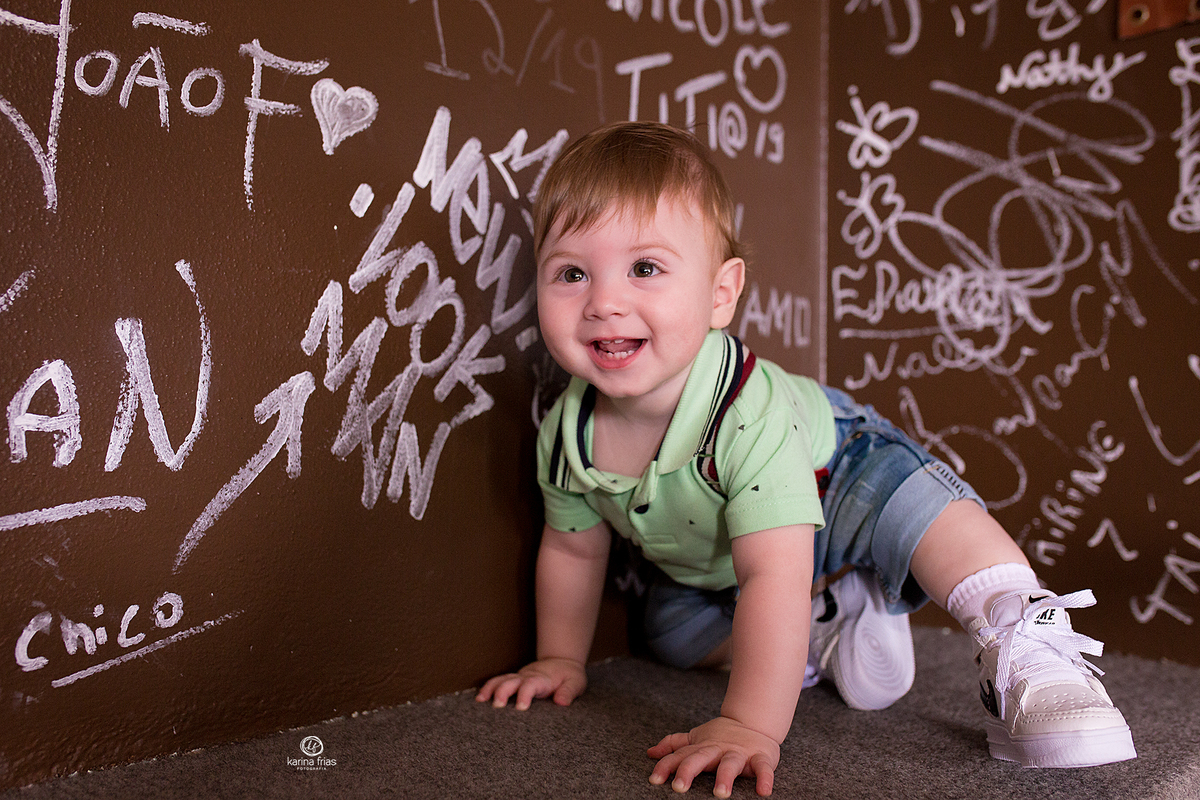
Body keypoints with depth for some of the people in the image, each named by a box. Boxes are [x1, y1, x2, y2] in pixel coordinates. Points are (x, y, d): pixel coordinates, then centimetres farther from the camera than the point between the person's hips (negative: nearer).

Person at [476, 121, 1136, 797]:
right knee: (672, 629, -4)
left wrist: (750, 724, -50)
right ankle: (827, 626, 8)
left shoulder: (751, 414, -43)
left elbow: (775, 573, -47)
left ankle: (1024, 640, -21)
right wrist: (561, 660, 1)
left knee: (921, 509, -32)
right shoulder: (567, 432, -25)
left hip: (835, 472, -6)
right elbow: (573, 548, -5)